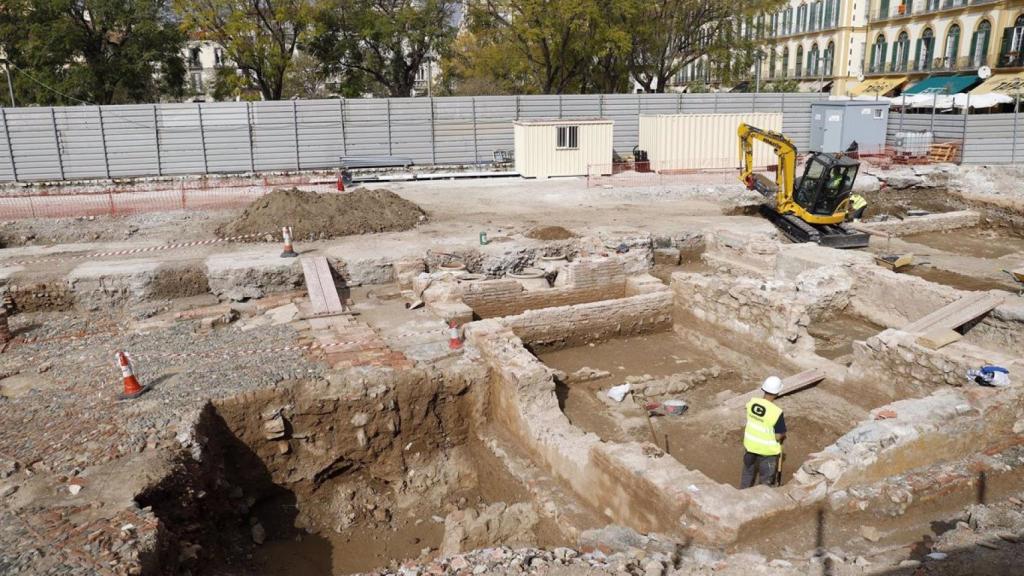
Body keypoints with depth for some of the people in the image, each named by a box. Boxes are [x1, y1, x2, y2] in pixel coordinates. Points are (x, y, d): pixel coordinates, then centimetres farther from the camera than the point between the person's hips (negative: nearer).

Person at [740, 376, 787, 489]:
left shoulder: (751, 402, -14)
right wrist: (783, 435, 1)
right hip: (767, 450, -5)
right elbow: (778, 436, -20)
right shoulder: (776, 412, -29)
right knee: (765, 479, 18)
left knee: (748, 472, 28)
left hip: (750, 444, 6)